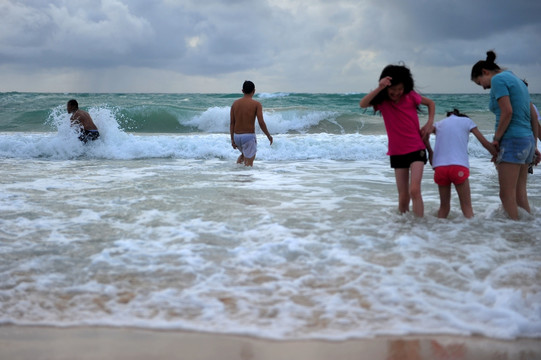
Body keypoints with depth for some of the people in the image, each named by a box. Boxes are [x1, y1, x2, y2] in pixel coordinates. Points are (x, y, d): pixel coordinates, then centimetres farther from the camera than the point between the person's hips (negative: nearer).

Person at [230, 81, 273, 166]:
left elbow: (232, 123, 4)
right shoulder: (256, 104, -7)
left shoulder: (235, 103, 6)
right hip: (249, 136, -5)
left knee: (243, 155, 30)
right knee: (249, 163, 2)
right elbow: (261, 122, -13)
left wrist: (232, 139, 8)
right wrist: (269, 136, 0)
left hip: (237, 136, 5)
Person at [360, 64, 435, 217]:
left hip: (416, 149, -1)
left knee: (415, 190, -17)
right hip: (397, 152, 2)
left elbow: (430, 103, 14)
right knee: (403, 196, 6)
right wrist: (379, 88, -38)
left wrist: (430, 124, 1)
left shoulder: (410, 96, -4)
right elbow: (362, 104, -26)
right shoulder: (382, 100, -5)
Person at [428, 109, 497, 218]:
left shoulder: (439, 124, 23)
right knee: (466, 206, 1)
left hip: (439, 166, 3)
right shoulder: (467, 121, 17)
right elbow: (485, 142, 13)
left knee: (444, 205, 14)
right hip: (459, 166, -3)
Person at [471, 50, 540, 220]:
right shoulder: (516, 80, 20)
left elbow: (507, 112, -19)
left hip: (512, 141, -9)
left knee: (507, 195, -5)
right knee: (520, 193, 13)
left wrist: (496, 139, -10)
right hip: (527, 140, 9)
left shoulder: (498, 79, -7)